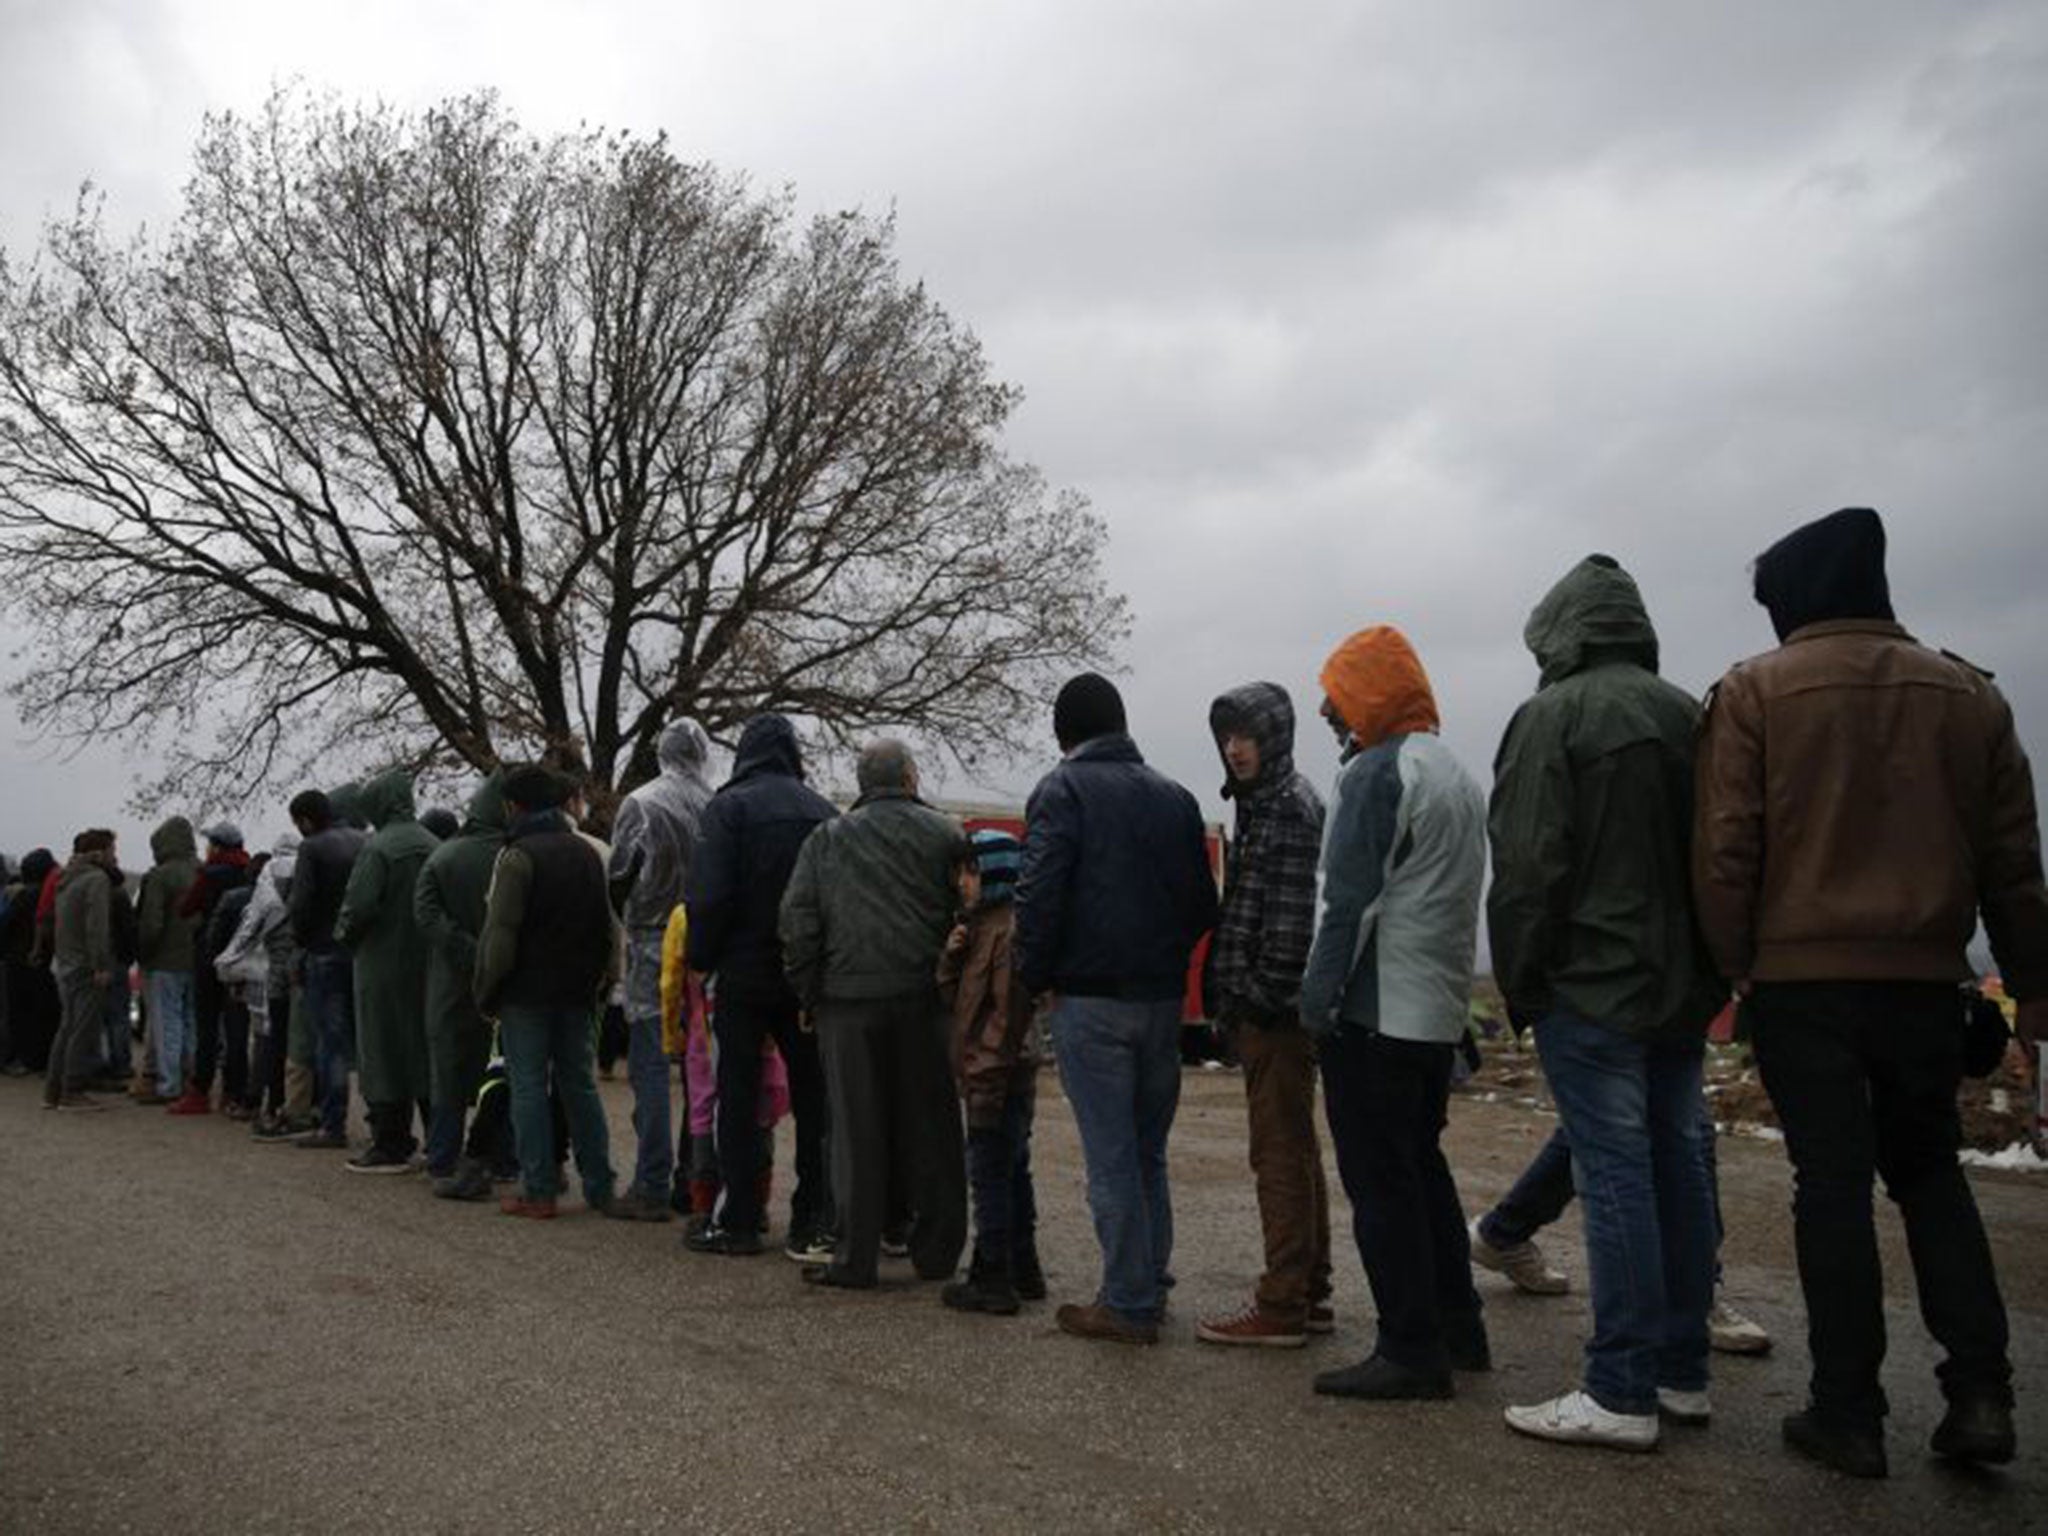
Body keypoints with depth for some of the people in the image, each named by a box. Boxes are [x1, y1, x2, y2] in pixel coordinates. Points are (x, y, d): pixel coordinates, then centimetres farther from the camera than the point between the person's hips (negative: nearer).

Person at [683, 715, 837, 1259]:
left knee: (738, 1097, 5)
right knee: (813, 1097, 9)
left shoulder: (728, 807, -8)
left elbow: (708, 894, -15)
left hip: (744, 974, -3)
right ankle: (815, 1225, 11)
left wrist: (700, 960, -4)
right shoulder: (822, 810, 5)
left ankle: (736, 1222, 9)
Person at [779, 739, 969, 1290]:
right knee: (929, 1126, 10)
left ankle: (856, 1258, 9)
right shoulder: (944, 833, 5)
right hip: (923, 997, 0)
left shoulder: (826, 839, 8)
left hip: (848, 999, 0)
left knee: (856, 1130, 5)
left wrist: (808, 996, 8)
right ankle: (937, 1250, 17)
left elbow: (798, 921, 2)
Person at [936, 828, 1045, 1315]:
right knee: (1012, 1173, 16)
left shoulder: (1009, 931, -16)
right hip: (999, 1078, 10)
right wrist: (951, 956, -2)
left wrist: (985, 1081, -21)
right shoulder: (979, 926, 16)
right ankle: (1023, 1270, 26)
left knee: (989, 1174, -4)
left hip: (1001, 1078, -10)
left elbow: (1007, 1015, -20)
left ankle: (993, 1278, 3)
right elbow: (953, 998, 16)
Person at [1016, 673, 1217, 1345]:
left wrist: (1033, 979, -4)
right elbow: (1203, 903, 11)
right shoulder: (1174, 797, 11)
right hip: (1163, 1000, 6)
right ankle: (1150, 1285, 23)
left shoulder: (1063, 790, -7)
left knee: (1111, 1156, 0)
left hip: (1091, 1001, -6)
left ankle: (1128, 1304, 4)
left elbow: (1039, 895, -15)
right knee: (1148, 1152, 17)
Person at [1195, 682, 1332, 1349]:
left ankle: (1281, 1307, 2)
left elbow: (1295, 915, -19)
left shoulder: (1293, 806, -12)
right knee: (1294, 1152, 14)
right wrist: (1231, 999, 16)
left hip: (1276, 1011, -10)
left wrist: (1262, 996, -19)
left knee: (1280, 1156, -4)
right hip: (1261, 1011, 10)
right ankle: (1309, 1295, 24)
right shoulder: (1260, 804, 18)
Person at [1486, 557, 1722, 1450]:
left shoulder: (1552, 716, -9)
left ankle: (1623, 1393, 0)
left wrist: (1520, 984, -6)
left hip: (1591, 986, -7)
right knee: (1677, 1168, 12)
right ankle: (1681, 1373, 22)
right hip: (1683, 986, 7)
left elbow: (1527, 868, -15)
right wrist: (1706, 968, 18)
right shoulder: (1689, 715, 12)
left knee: (1615, 1176, -5)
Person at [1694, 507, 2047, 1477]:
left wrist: (1732, 961, -1)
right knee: (1929, 1174, 19)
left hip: (1801, 977, -3)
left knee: (1832, 1183, 4)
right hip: (1925, 976, 3)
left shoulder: (1754, 692, -5)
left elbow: (1724, 850, -10)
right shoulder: (1967, 694, 7)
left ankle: (1849, 1412, 9)